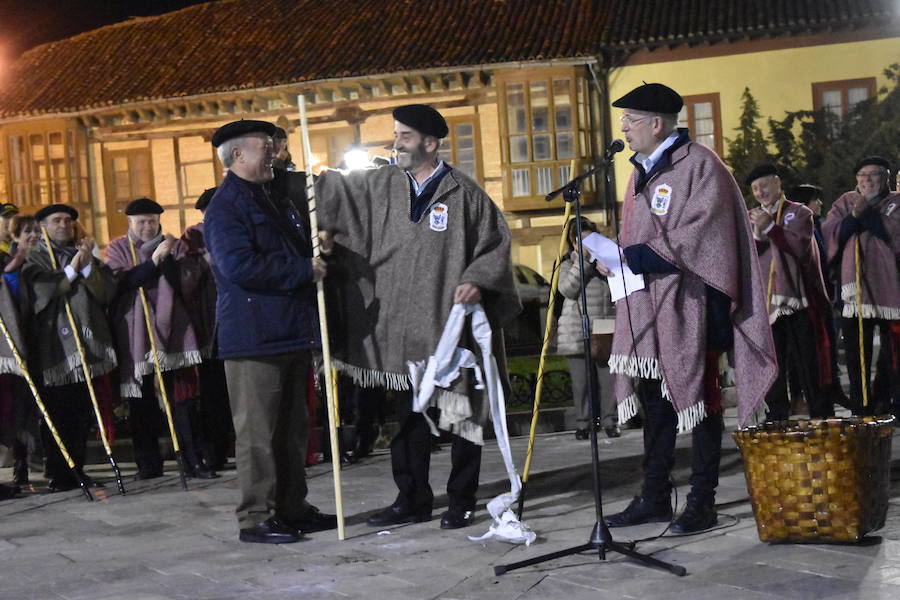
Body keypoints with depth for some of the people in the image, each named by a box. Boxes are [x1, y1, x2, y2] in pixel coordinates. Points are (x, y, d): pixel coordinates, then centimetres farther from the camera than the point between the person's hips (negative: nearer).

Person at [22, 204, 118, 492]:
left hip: (87, 342, 4)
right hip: (54, 346, -4)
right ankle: (59, 474, -1)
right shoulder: (34, 260, 8)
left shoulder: (89, 256, 19)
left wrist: (88, 265, -8)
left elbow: (106, 293, 6)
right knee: (56, 414, -5)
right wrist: (72, 269, -9)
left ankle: (77, 469, 12)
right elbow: (40, 293, -9)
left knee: (82, 413, 5)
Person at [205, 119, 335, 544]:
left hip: (291, 333, 10)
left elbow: (296, 249, 35)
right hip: (253, 336, -9)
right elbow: (239, 265, -23)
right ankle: (256, 518, 3)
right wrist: (303, 269, -18)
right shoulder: (225, 207, -10)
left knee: (292, 427, 14)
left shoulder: (275, 201, 20)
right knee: (257, 432, -4)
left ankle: (292, 509, 23)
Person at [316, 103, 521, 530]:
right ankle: (413, 500, 23)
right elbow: (336, 190, 17)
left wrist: (477, 281, -14)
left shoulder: (464, 193, -4)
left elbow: (497, 242, -2)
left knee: (461, 414, 4)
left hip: (449, 324, -4)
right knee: (407, 416, 12)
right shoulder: (381, 186, 9)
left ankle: (461, 501, 16)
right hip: (399, 329, 5)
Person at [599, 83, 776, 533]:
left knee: (697, 398, -1)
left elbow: (698, 238, -17)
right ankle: (654, 497, 18)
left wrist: (632, 257, -18)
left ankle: (702, 500, 7)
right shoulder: (641, 172, 17)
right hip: (646, 308, 8)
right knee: (654, 401, 10)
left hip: (689, 306, -8)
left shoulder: (699, 165, -8)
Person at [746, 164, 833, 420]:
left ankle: (822, 416, 6)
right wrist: (757, 234, -11)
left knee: (808, 359, -1)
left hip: (798, 299, -3)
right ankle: (776, 417, 11)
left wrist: (770, 227, -15)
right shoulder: (751, 218, 16)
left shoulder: (799, 213, 4)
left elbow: (801, 246, -12)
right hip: (767, 301, 3)